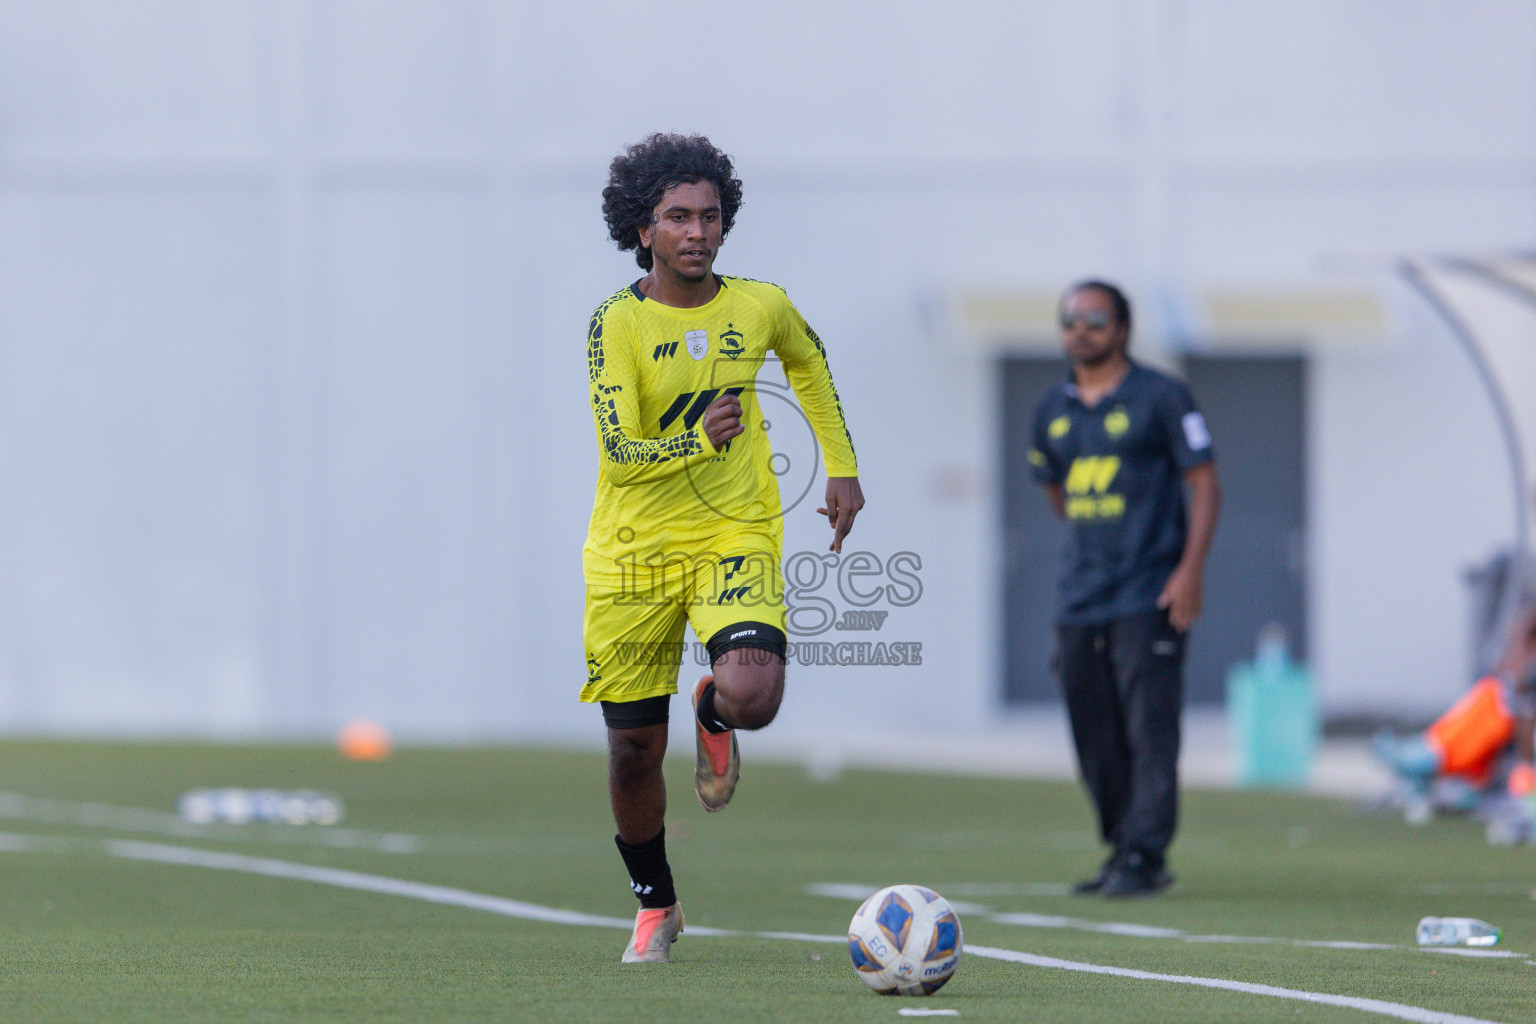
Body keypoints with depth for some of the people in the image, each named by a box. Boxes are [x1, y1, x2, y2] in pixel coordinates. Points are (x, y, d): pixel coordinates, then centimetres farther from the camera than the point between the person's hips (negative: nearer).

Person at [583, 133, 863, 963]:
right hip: (633, 551, -1)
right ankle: (655, 908, 30)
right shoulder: (618, 324, -11)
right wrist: (701, 439, -32)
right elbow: (619, 455, -17)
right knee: (633, 751, 4)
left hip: (735, 537, 1)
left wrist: (841, 466, 21)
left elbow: (808, 360, 23)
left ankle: (714, 716, 14)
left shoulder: (758, 307, -1)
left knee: (751, 696, -27)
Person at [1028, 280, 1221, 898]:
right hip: (1080, 599, 6)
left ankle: (1144, 855, -12)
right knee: (1095, 740, 7)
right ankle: (1121, 848, 15)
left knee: (1149, 727, -10)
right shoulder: (1052, 411, 13)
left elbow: (1204, 485, -4)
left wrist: (1190, 569, -14)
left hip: (1149, 598, -6)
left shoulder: (1160, 398, -3)